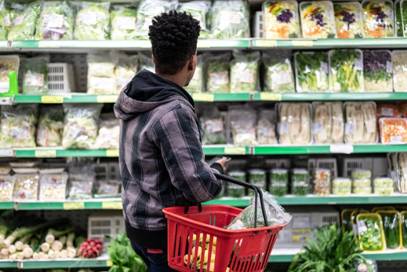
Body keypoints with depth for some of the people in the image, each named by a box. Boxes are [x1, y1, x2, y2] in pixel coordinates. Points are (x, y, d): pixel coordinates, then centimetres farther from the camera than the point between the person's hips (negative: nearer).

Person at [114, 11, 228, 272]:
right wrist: (217, 169, -7)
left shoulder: (136, 95, 3)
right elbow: (198, 186, -28)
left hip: (137, 218, 9)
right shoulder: (174, 112, -26)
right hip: (164, 231, -9)